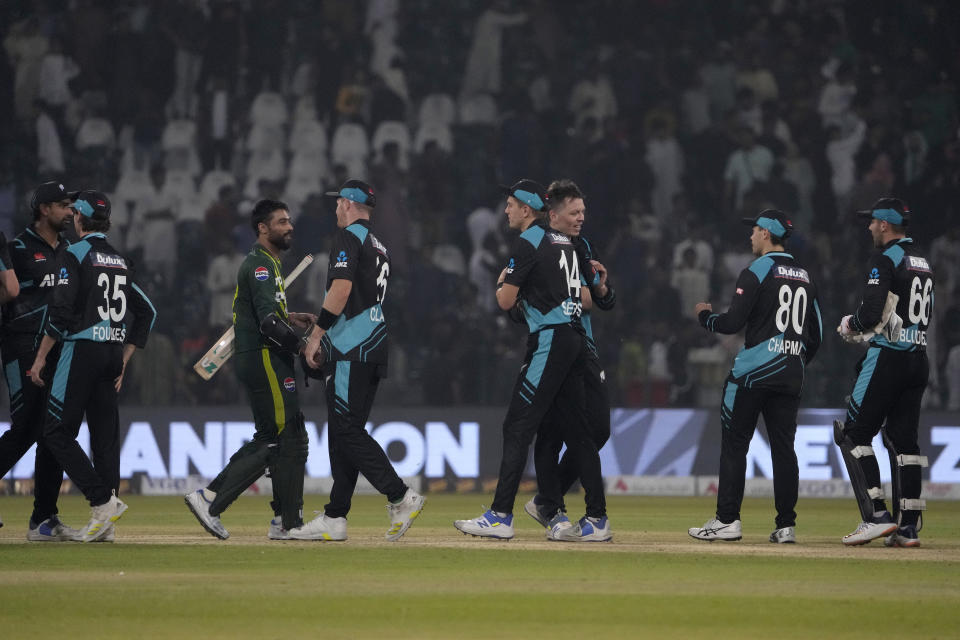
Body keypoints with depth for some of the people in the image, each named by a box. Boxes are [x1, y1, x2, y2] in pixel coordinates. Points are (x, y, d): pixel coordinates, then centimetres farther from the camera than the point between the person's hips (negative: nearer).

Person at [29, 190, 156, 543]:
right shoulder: (119, 260, 15)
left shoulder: (75, 254, -6)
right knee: (105, 434, 7)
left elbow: (61, 311, -15)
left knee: (58, 432, -4)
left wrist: (41, 356, -8)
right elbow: (147, 312, 17)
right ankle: (104, 517, 3)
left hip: (82, 351, -7)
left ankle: (103, 501, -17)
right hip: (113, 353, 7)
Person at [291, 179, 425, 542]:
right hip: (375, 348, 9)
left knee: (347, 431, -10)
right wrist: (324, 331, 28)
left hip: (350, 349, -9)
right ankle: (335, 519, 9)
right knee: (344, 433, 9)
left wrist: (317, 335, -15)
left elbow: (342, 288, -18)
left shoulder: (349, 237, -6)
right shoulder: (379, 247, 21)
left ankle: (400, 497, -18)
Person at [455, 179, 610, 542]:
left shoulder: (528, 243, -8)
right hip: (574, 340, 9)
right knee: (575, 431, 11)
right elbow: (585, 298, 23)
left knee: (518, 427, -10)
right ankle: (597, 521, 10)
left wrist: (502, 283, 12)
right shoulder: (564, 244, 19)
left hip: (549, 341, -9)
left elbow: (505, 301, -9)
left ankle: (501, 517, -15)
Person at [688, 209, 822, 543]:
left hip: (754, 371, -6)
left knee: (734, 443, -1)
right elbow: (816, 334, 17)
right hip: (791, 374, 6)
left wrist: (705, 315, 8)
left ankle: (727, 520, -5)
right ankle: (786, 525, 2)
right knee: (784, 447, 6)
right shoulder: (805, 276, 15)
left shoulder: (757, 271, -7)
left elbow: (733, 323, -12)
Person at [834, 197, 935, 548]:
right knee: (903, 437, 9)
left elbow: (871, 314, -20)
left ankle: (877, 515, -11)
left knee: (854, 433, -2)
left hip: (887, 359, -8)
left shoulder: (885, 259, -11)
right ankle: (908, 526, 5)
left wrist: (850, 326, 1)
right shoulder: (922, 262, 17)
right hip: (918, 358, 8)